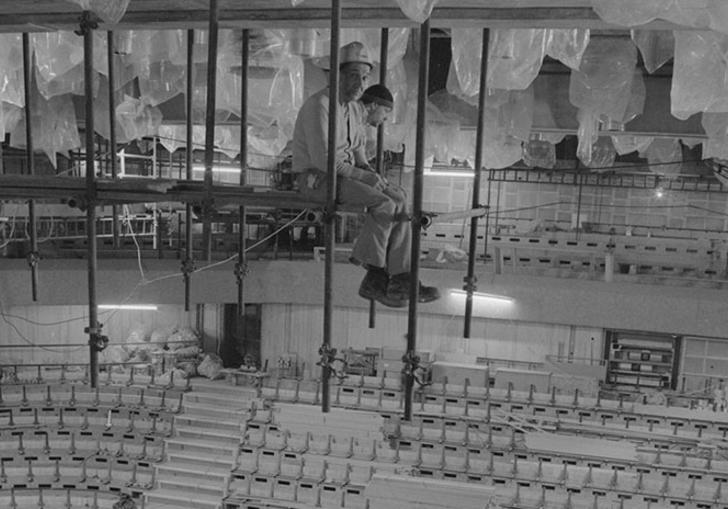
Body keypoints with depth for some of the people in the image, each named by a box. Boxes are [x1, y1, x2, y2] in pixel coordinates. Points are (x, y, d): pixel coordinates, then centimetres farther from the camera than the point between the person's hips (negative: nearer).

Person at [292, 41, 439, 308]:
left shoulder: (356, 109, 13)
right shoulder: (319, 105, -15)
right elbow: (322, 159, -23)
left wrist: (371, 173, 1)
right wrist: (365, 176, -18)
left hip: (344, 175, 8)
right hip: (316, 179, -8)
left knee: (398, 202, -13)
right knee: (382, 204, -26)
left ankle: (401, 280, -15)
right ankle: (374, 275, -14)